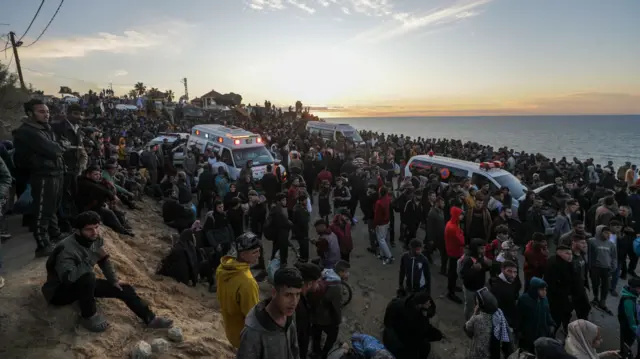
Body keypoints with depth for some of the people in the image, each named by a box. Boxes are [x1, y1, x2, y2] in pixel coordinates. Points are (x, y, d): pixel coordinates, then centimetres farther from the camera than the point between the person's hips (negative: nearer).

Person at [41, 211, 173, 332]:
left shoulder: (96, 240, -9)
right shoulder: (67, 249, -32)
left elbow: (104, 261, 8)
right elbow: (68, 277, -46)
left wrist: (114, 281, 2)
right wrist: (92, 258, -37)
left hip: (84, 285, 7)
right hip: (59, 292, -7)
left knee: (124, 289, -2)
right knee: (87, 277, -38)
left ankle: (150, 319, 7)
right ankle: (89, 317, -15)